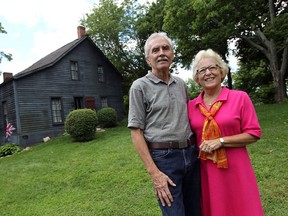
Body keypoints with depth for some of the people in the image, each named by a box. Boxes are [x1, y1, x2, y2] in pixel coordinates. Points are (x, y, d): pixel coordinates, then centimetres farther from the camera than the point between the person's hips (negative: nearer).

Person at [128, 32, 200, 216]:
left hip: (191, 154, 6)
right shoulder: (140, 87, -6)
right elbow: (136, 131, -9)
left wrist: (195, 148, 8)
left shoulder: (181, 84, 10)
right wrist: (154, 172, -14)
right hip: (164, 157, -5)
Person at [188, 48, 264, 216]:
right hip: (205, 170, 3)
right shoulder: (191, 105, 2)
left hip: (235, 169, -2)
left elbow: (253, 134, -6)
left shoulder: (240, 97, -5)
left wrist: (221, 141, -15)